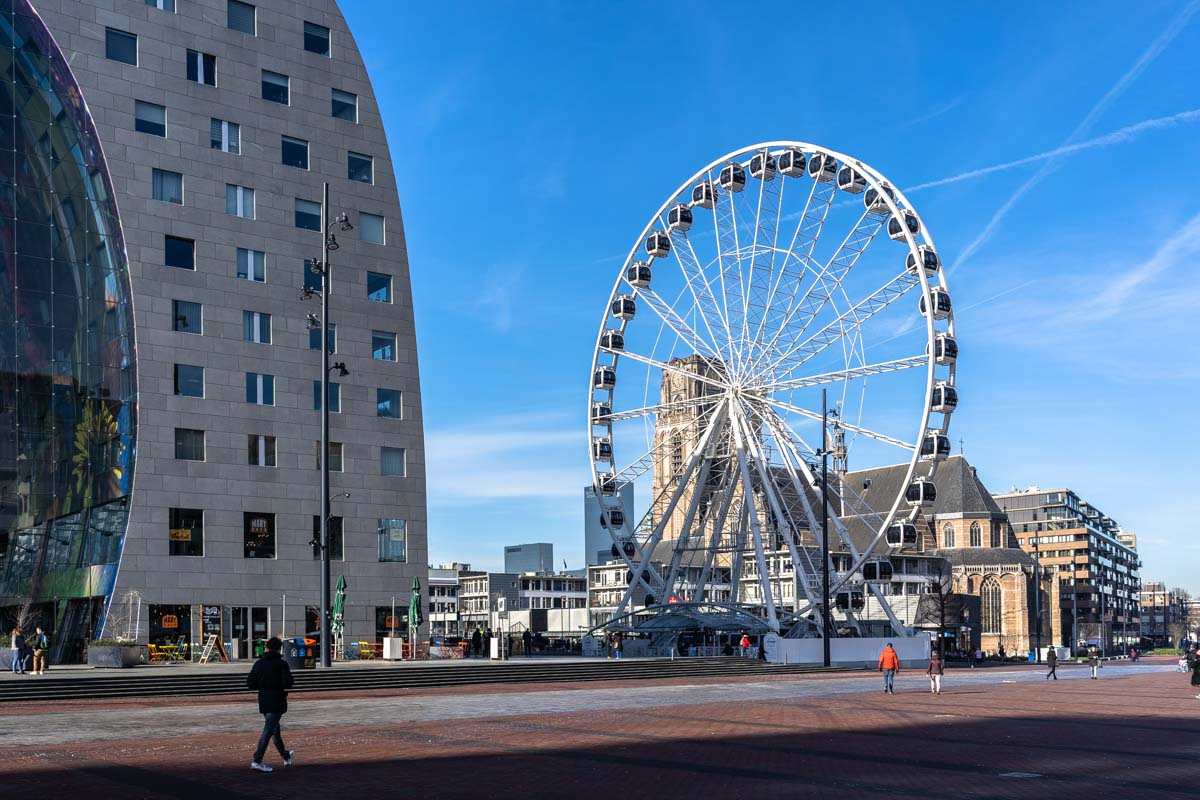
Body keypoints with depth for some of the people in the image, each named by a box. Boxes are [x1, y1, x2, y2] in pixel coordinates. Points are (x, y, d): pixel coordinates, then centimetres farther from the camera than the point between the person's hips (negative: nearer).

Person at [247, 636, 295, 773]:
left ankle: (286, 756, 33)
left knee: (275, 729, 18)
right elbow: (288, 683, -19)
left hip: (263, 700, 6)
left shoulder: (259, 663, 5)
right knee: (269, 730, -5)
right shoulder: (281, 663, -11)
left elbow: (250, 683, 3)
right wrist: (281, 685, 3)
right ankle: (257, 761, -11)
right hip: (277, 701, -6)